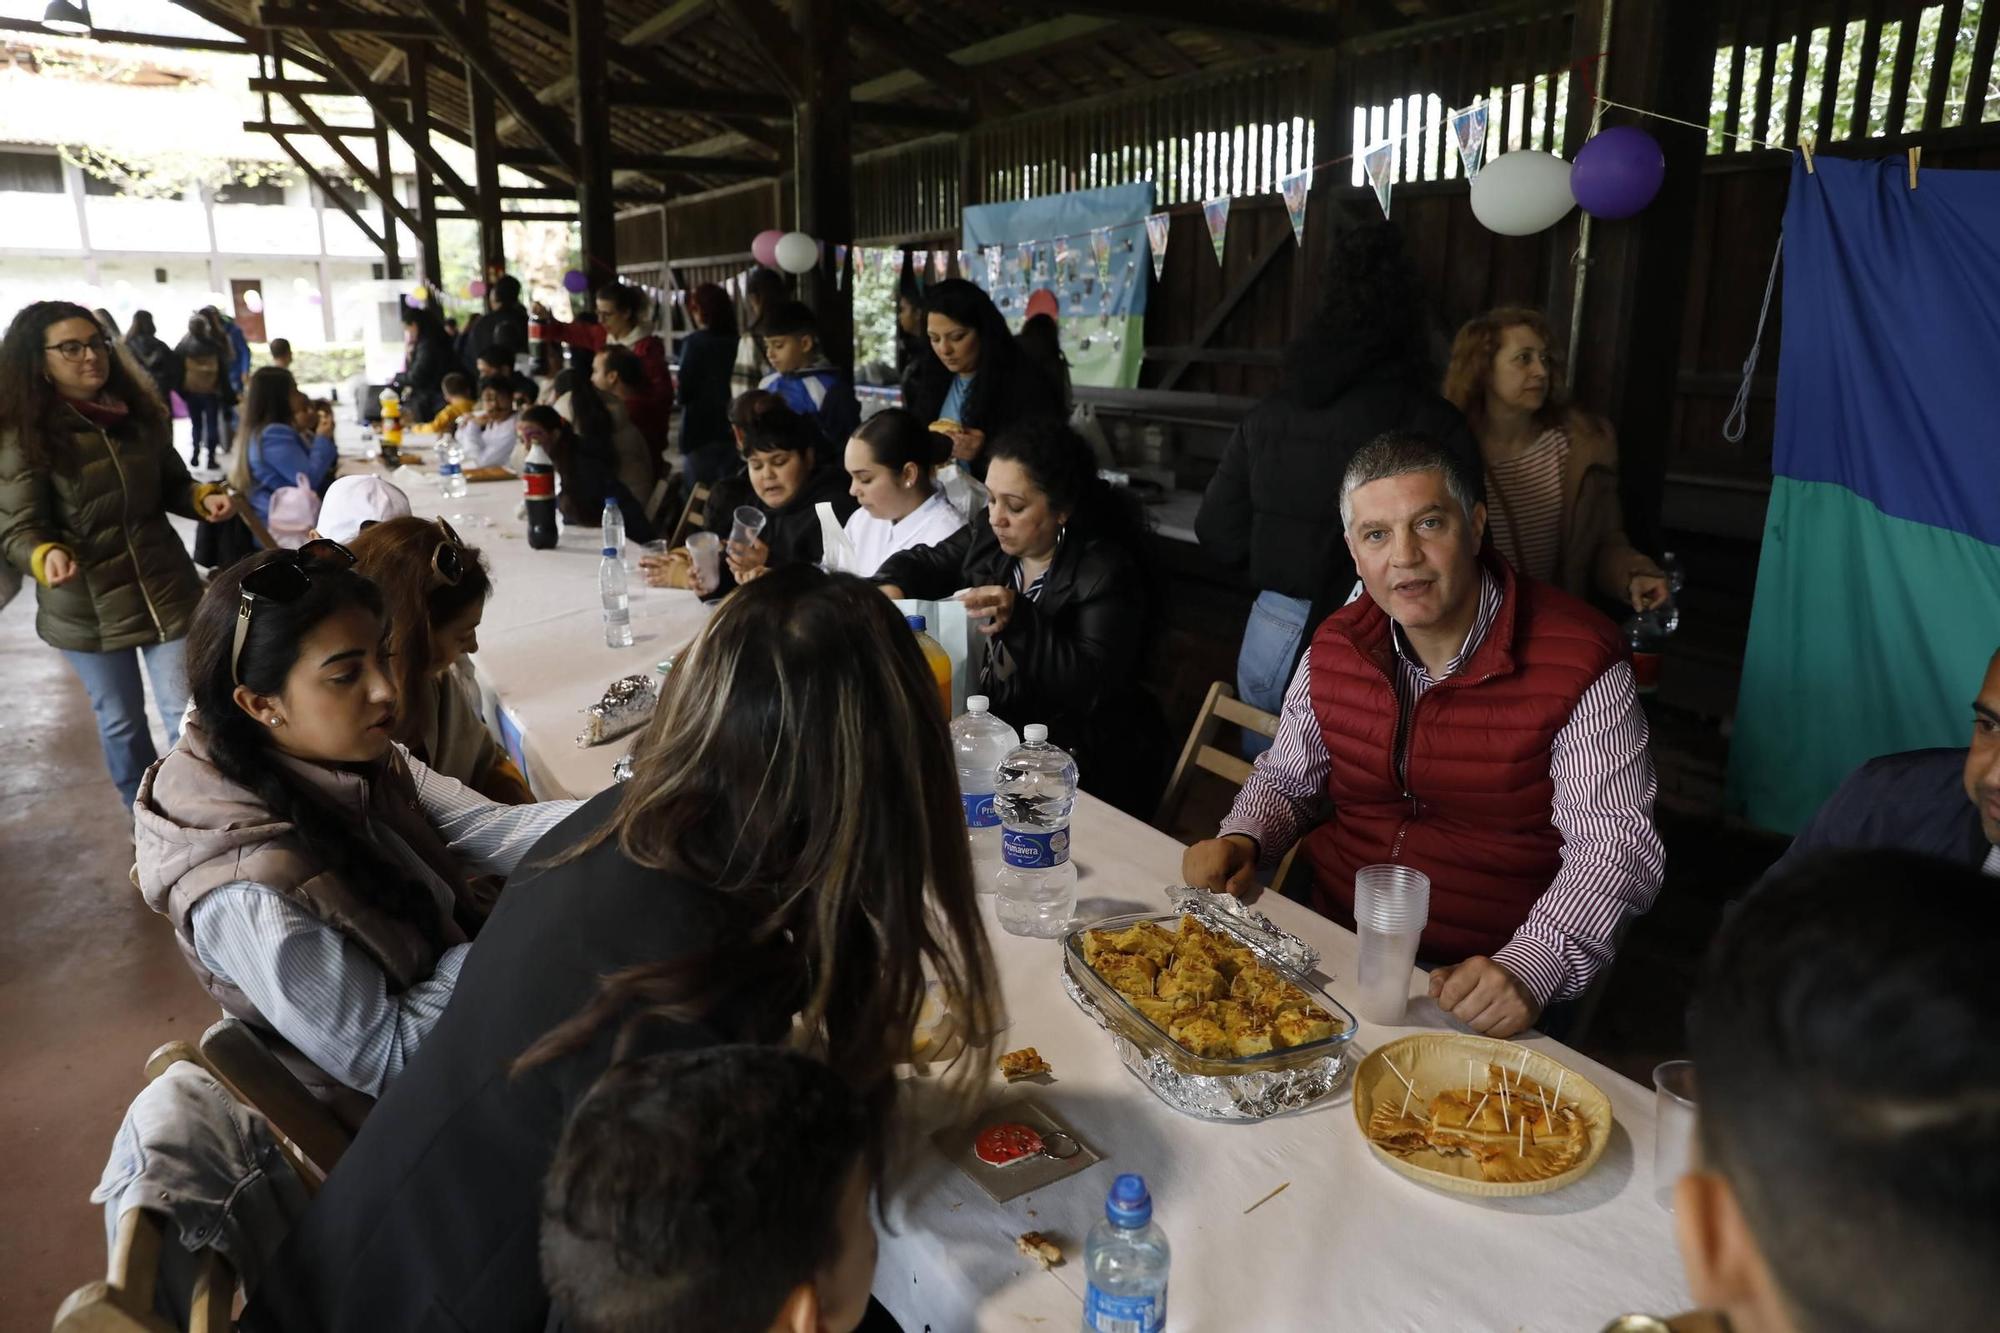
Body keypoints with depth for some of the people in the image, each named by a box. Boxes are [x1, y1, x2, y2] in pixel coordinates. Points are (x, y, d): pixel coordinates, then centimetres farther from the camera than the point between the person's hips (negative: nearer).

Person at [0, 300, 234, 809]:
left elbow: (172, 485, 12)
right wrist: (47, 555, -36)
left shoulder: (141, 414, 1)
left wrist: (204, 498, -10)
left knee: (187, 718, 5)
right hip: (86, 609, -2)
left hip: (168, 591, 2)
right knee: (122, 722, 16)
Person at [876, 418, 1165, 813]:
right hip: (993, 726, 7)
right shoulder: (989, 534, 2)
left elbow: (1093, 687, -24)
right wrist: (891, 587, -9)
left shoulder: (1105, 573, -17)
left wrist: (1020, 621, -34)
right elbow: (925, 563, 14)